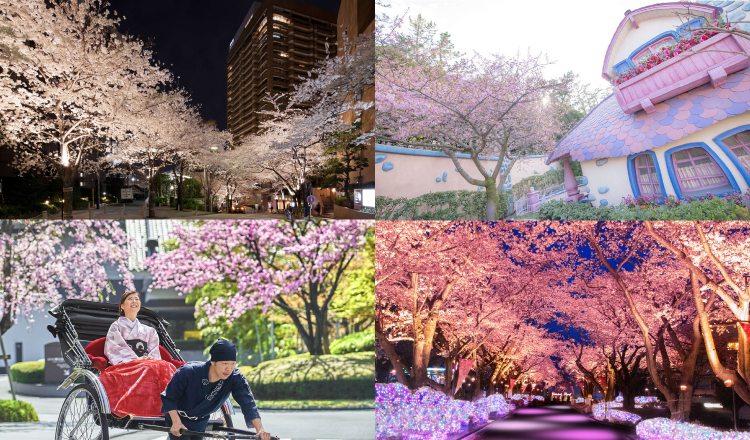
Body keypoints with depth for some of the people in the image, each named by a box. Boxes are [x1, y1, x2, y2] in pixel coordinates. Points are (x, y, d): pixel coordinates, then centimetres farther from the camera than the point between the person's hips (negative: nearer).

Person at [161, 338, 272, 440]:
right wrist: (176, 422, -27)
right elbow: (169, 397, -19)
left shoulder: (236, 378, -26)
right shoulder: (188, 372, -32)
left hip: (200, 423, 4)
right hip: (177, 419, -4)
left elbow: (247, 402, -32)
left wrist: (260, 430, -44)